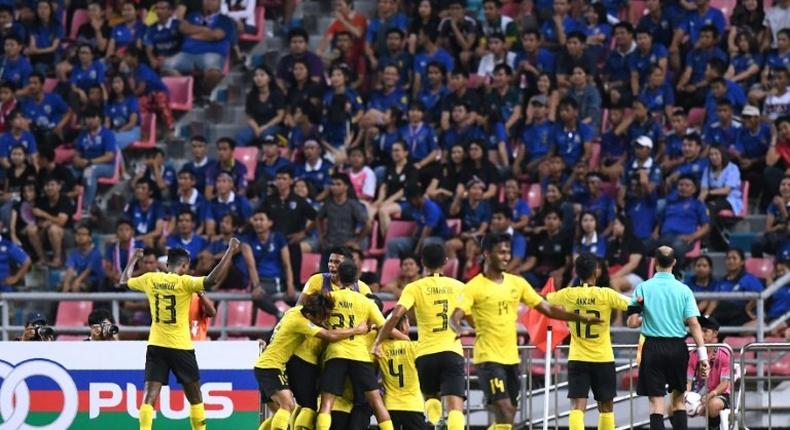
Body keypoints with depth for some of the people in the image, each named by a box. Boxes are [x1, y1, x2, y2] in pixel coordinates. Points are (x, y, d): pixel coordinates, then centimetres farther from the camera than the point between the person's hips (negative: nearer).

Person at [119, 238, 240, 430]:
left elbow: (124, 282, 21)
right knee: (195, 398, 13)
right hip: (181, 347, -3)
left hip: (156, 346, 3)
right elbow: (213, 280, -25)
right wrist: (230, 251, -18)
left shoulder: (150, 279, 3)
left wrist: (134, 259, 37)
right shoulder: (184, 282, -10)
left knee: (149, 397, -4)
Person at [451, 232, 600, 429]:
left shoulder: (517, 283, 8)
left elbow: (547, 309, 11)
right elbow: (456, 317, -20)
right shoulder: (474, 287, -9)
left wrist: (582, 318, 4)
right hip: (489, 358, -7)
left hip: (511, 358, 7)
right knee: (504, 411, -18)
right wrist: (459, 329, -44)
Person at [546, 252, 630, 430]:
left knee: (578, 407, -6)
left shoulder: (568, 295, -4)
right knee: (606, 408, 15)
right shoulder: (606, 295, -10)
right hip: (603, 359, -1)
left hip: (577, 359, 1)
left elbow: (545, 299, 16)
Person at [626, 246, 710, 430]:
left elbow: (632, 323, -4)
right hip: (678, 346, 1)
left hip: (653, 347, -1)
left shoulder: (643, 288, -3)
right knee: (678, 398, 13)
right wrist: (702, 355, -5)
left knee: (656, 401, -1)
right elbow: (694, 323, -6)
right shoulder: (683, 290, -1)